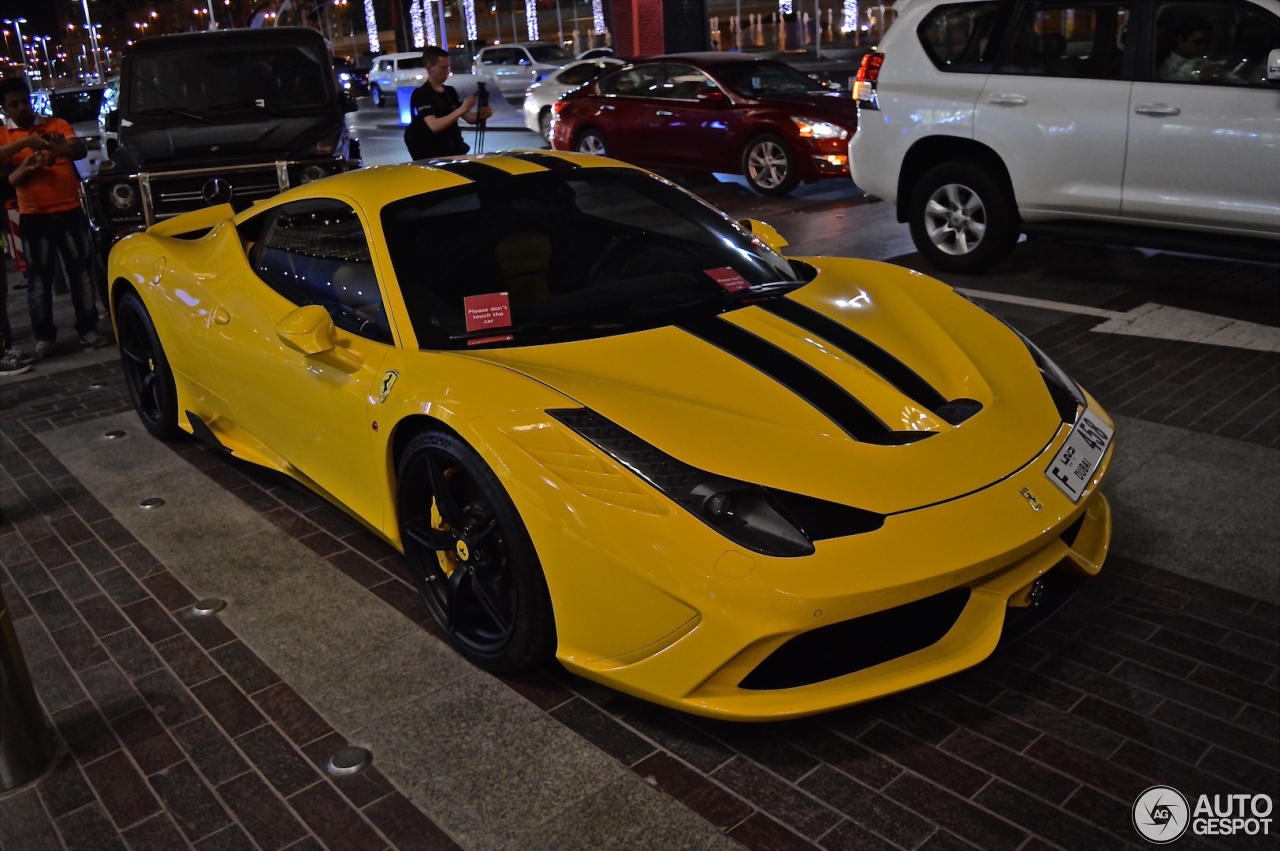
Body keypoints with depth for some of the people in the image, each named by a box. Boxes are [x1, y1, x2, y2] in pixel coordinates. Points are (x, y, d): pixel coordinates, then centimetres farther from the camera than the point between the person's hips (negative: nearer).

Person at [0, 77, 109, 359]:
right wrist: (26, 142, -23)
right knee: (39, 276, 0)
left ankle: (88, 329, 10)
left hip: (69, 209, 1)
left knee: (81, 269, 3)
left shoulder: (56, 124, 11)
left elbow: (81, 150, -6)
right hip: (33, 216, -1)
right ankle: (43, 336, 6)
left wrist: (63, 149, -29)